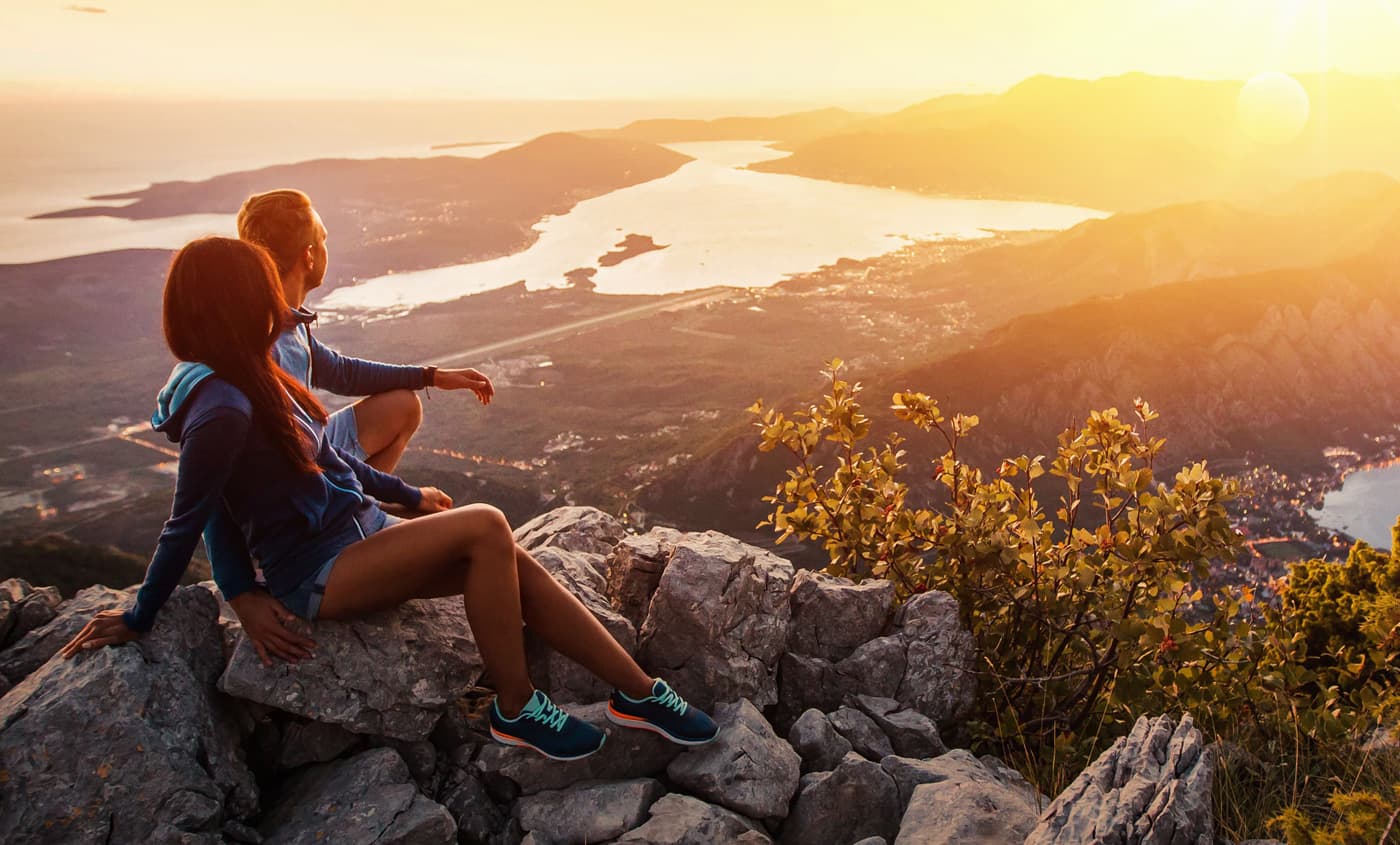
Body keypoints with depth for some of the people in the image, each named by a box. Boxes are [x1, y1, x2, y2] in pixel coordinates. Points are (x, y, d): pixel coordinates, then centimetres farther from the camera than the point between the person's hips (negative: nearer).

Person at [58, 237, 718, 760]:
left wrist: (408, 496, 23)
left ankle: (640, 694, -1)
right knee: (485, 527, -27)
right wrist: (137, 620, -4)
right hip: (318, 574, -9)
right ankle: (515, 710, -14)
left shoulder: (249, 377, 8)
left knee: (513, 564, -7)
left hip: (360, 532, 9)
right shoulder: (222, 409, -22)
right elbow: (185, 526, -13)